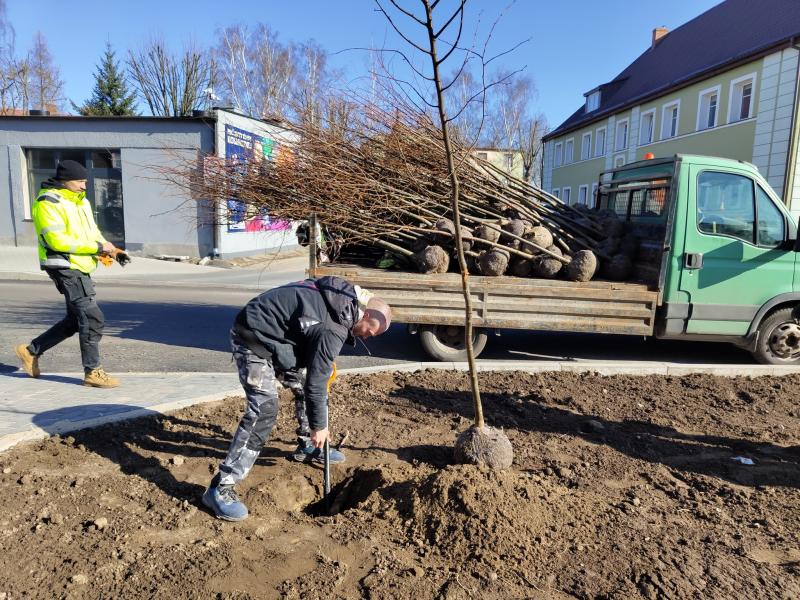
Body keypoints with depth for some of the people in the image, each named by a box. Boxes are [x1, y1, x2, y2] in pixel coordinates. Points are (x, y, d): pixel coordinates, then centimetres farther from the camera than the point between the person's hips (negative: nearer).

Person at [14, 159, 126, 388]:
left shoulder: (81, 202, 17)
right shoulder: (48, 203, -12)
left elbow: (92, 232, 20)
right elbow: (58, 240, -21)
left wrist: (111, 250, 1)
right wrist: (97, 247, -21)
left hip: (79, 267, 10)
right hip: (64, 267, -10)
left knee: (76, 319, 17)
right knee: (92, 317, -12)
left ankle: (31, 351, 31)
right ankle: (92, 372, -5)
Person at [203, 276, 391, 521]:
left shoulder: (345, 299, 2)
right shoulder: (333, 328, -26)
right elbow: (317, 381, -20)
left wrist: (326, 363, 15)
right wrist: (319, 425, -9)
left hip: (273, 335, 10)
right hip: (253, 339, -10)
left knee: (303, 387, 17)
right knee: (264, 410, -18)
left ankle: (308, 447, 37)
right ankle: (220, 488, -14)